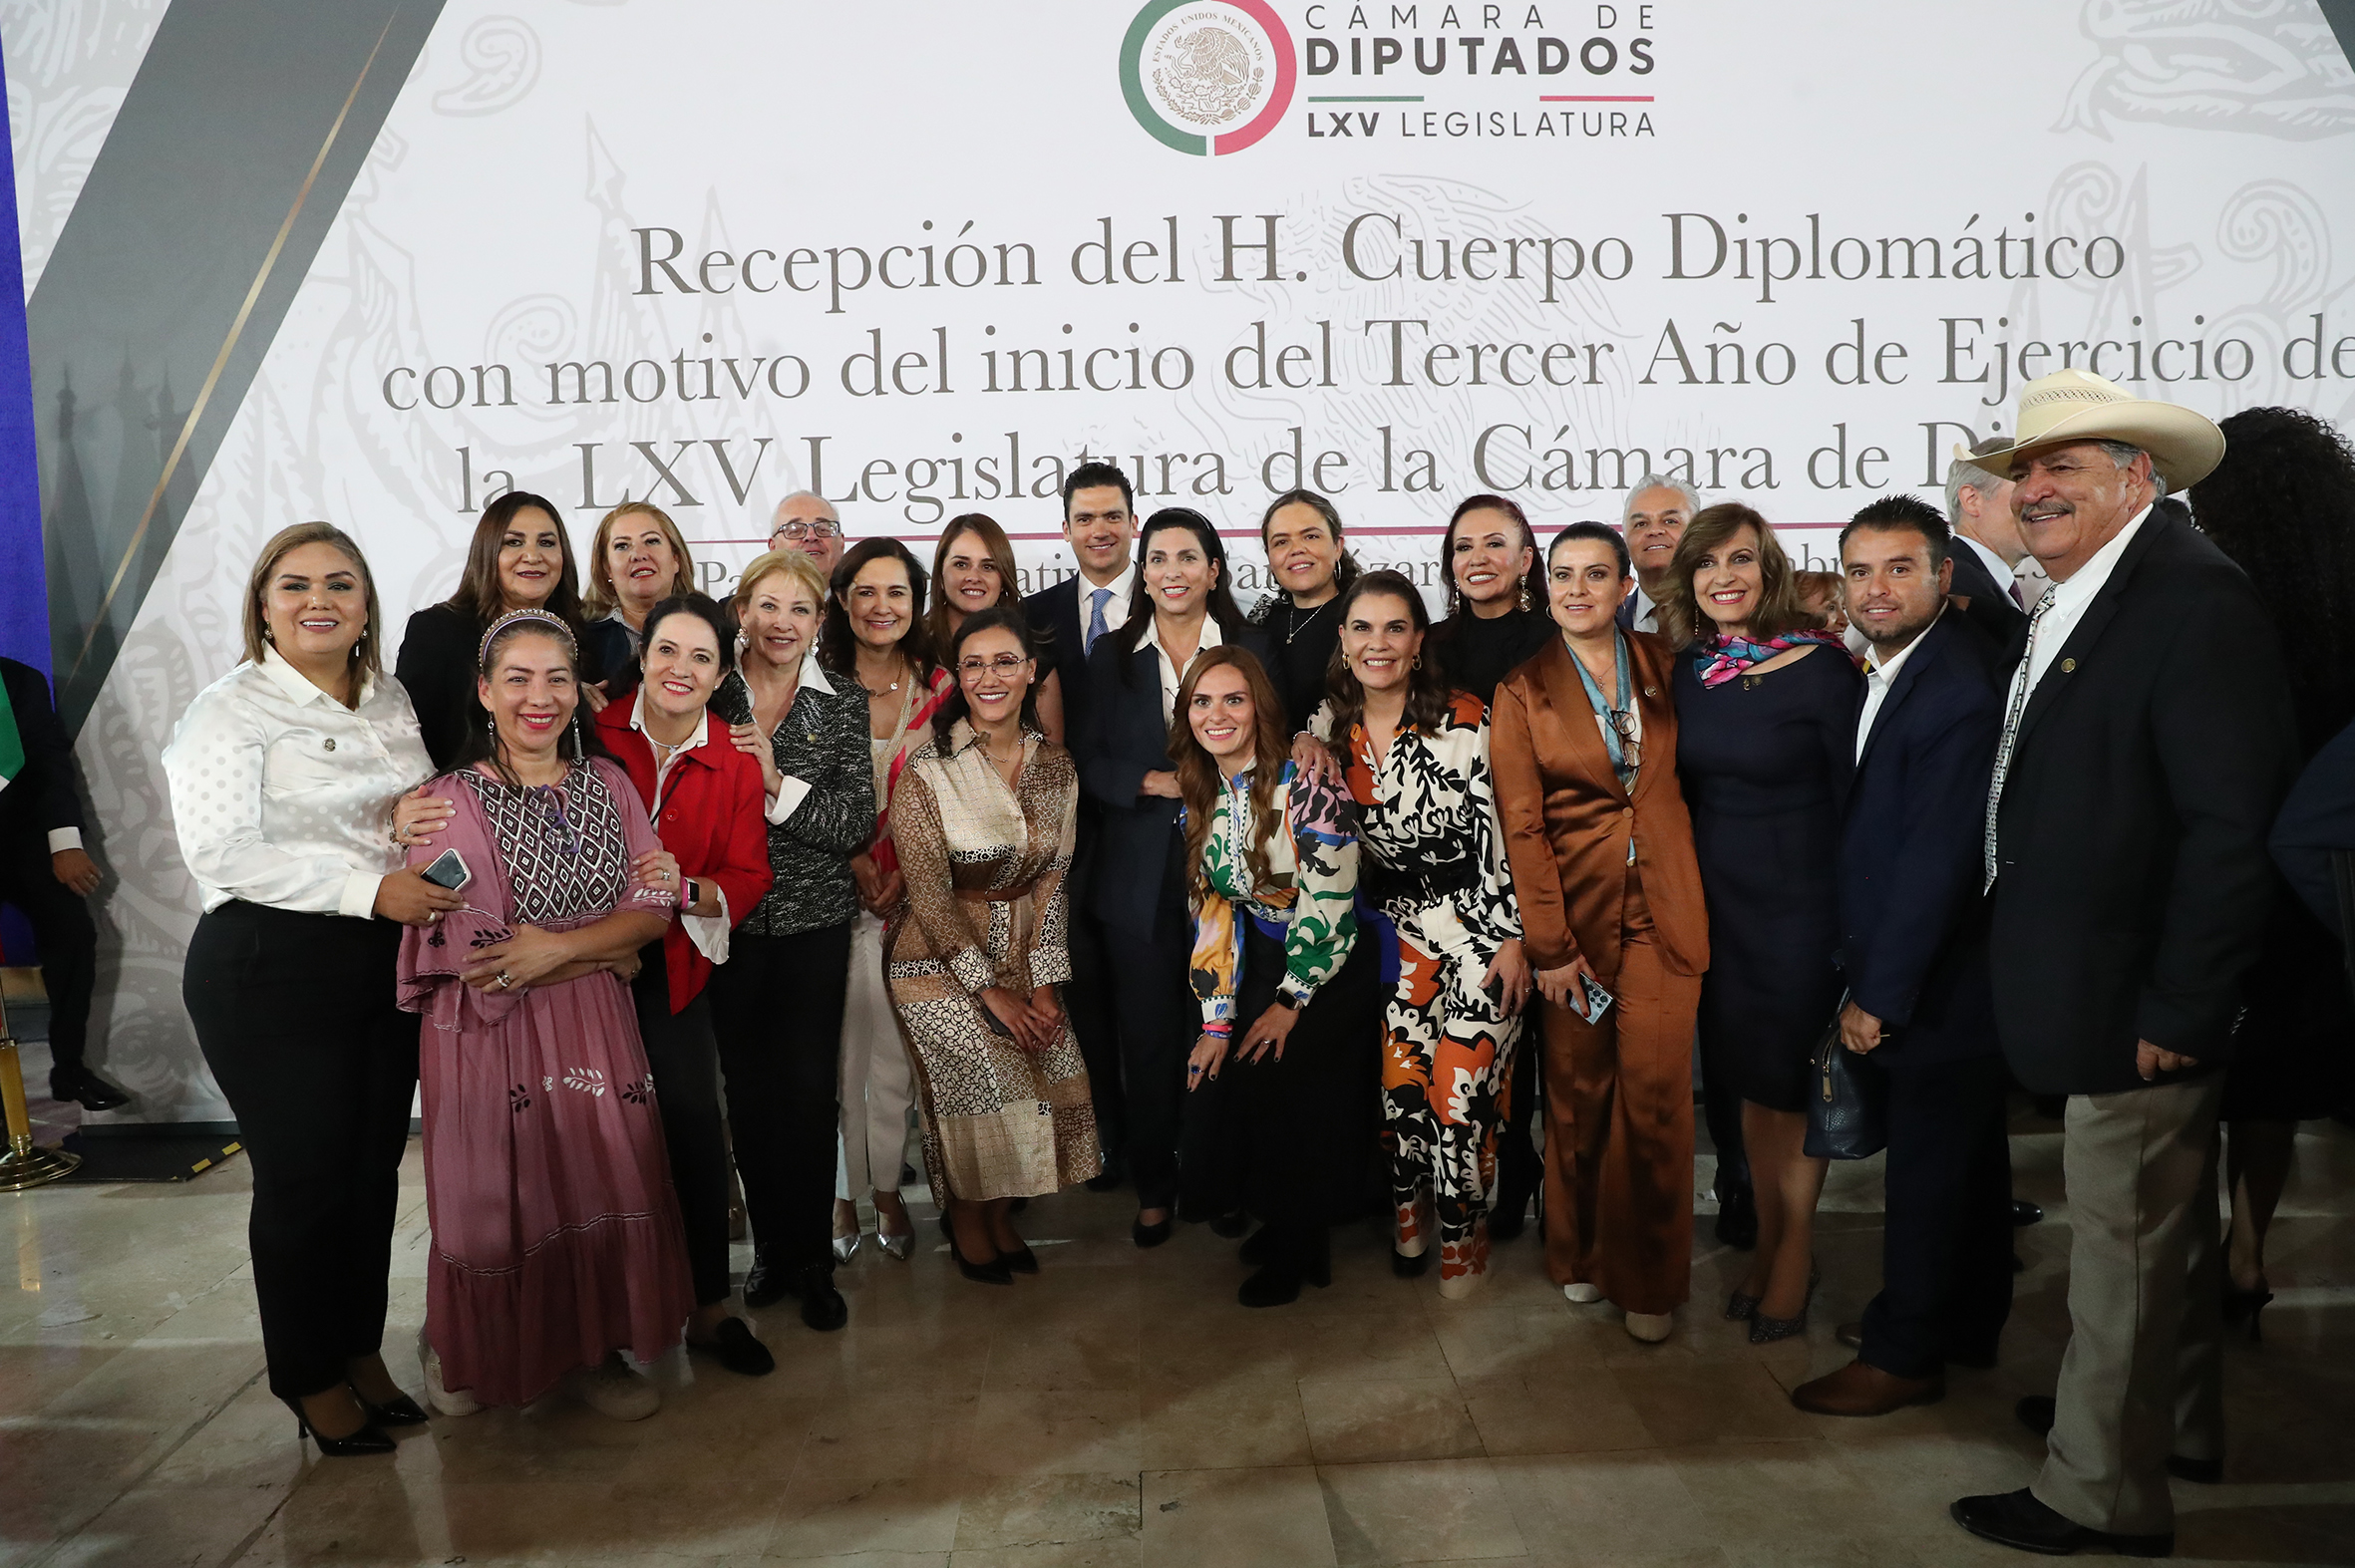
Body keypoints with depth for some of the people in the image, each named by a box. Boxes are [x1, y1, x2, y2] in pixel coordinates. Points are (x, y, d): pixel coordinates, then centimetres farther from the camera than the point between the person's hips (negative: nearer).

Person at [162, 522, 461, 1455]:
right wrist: (371, 889, -23)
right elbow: (223, 851, -18)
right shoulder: (230, 710, -7)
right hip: (271, 970, -6)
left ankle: (362, 1350, 30)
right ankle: (311, 1378, 21)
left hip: (387, 961, 6)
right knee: (304, 1175, 2)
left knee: (375, 1164, 12)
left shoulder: (390, 701, 13)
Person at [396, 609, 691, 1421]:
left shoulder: (606, 783, 5)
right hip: (493, 1041, -4)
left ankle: (593, 1352, 28)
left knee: (602, 1195, 6)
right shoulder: (453, 802, -10)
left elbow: (656, 907, -2)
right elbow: (478, 960, -16)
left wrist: (558, 947, -17)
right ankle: (465, 1354, 33)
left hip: (596, 1031, 4)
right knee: (499, 1208, 6)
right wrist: (610, 949, -9)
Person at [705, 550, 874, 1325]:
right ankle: (772, 1247, 27)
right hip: (731, 925, 1)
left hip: (816, 923, -1)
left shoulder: (844, 704, 0)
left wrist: (778, 781, -19)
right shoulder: (710, 695, 2)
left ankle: (812, 1261, 16)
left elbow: (857, 823, -9)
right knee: (748, 1090, 8)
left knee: (810, 1089, 0)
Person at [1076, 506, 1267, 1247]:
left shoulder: (1251, 649, 4)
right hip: (1141, 872, 1)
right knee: (1148, 1033, 5)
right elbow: (1090, 763, 5)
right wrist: (1150, 781, -12)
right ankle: (1153, 1187, 19)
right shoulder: (1111, 655, 8)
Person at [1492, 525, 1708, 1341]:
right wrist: (1550, 944, -9)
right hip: (1574, 910, -1)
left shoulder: (1662, 664, 7)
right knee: (1578, 1091, 6)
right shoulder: (1523, 688, 0)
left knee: (1656, 1096, -2)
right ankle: (1580, 1256, 27)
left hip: (1660, 909, 1)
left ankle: (1649, 1280, 14)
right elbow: (1521, 823, -4)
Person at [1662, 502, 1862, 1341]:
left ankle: (1796, 1250, 26)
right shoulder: (1688, 669, 2)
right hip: (1717, 895, 5)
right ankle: (1767, 1238, 32)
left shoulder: (1820, 668, -14)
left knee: (1794, 1075, 8)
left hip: (1799, 895, -5)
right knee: (1749, 1078, 15)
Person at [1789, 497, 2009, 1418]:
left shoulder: (1958, 690, -22)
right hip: (1931, 976, 9)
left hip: (1940, 983, -9)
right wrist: (1866, 976, 7)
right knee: (1965, 1155, 21)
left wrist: (1878, 995, -19)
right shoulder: (1890, 671, 7)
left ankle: (1903, 1355, 18)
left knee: (1929, 1161, 4)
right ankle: (1967, 1327, 37)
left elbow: (1937, 861, -24)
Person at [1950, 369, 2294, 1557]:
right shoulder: (2070, 605, 11)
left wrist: (2176, 1009, -21)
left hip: (2137, 1005, -9)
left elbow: (2233, 826, -22)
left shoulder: (2194, 598, -18)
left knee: (2126, 1241, 3)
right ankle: (2173, 1420, 42)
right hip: (2095, 991, 10)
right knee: (2160, 1225, 24)